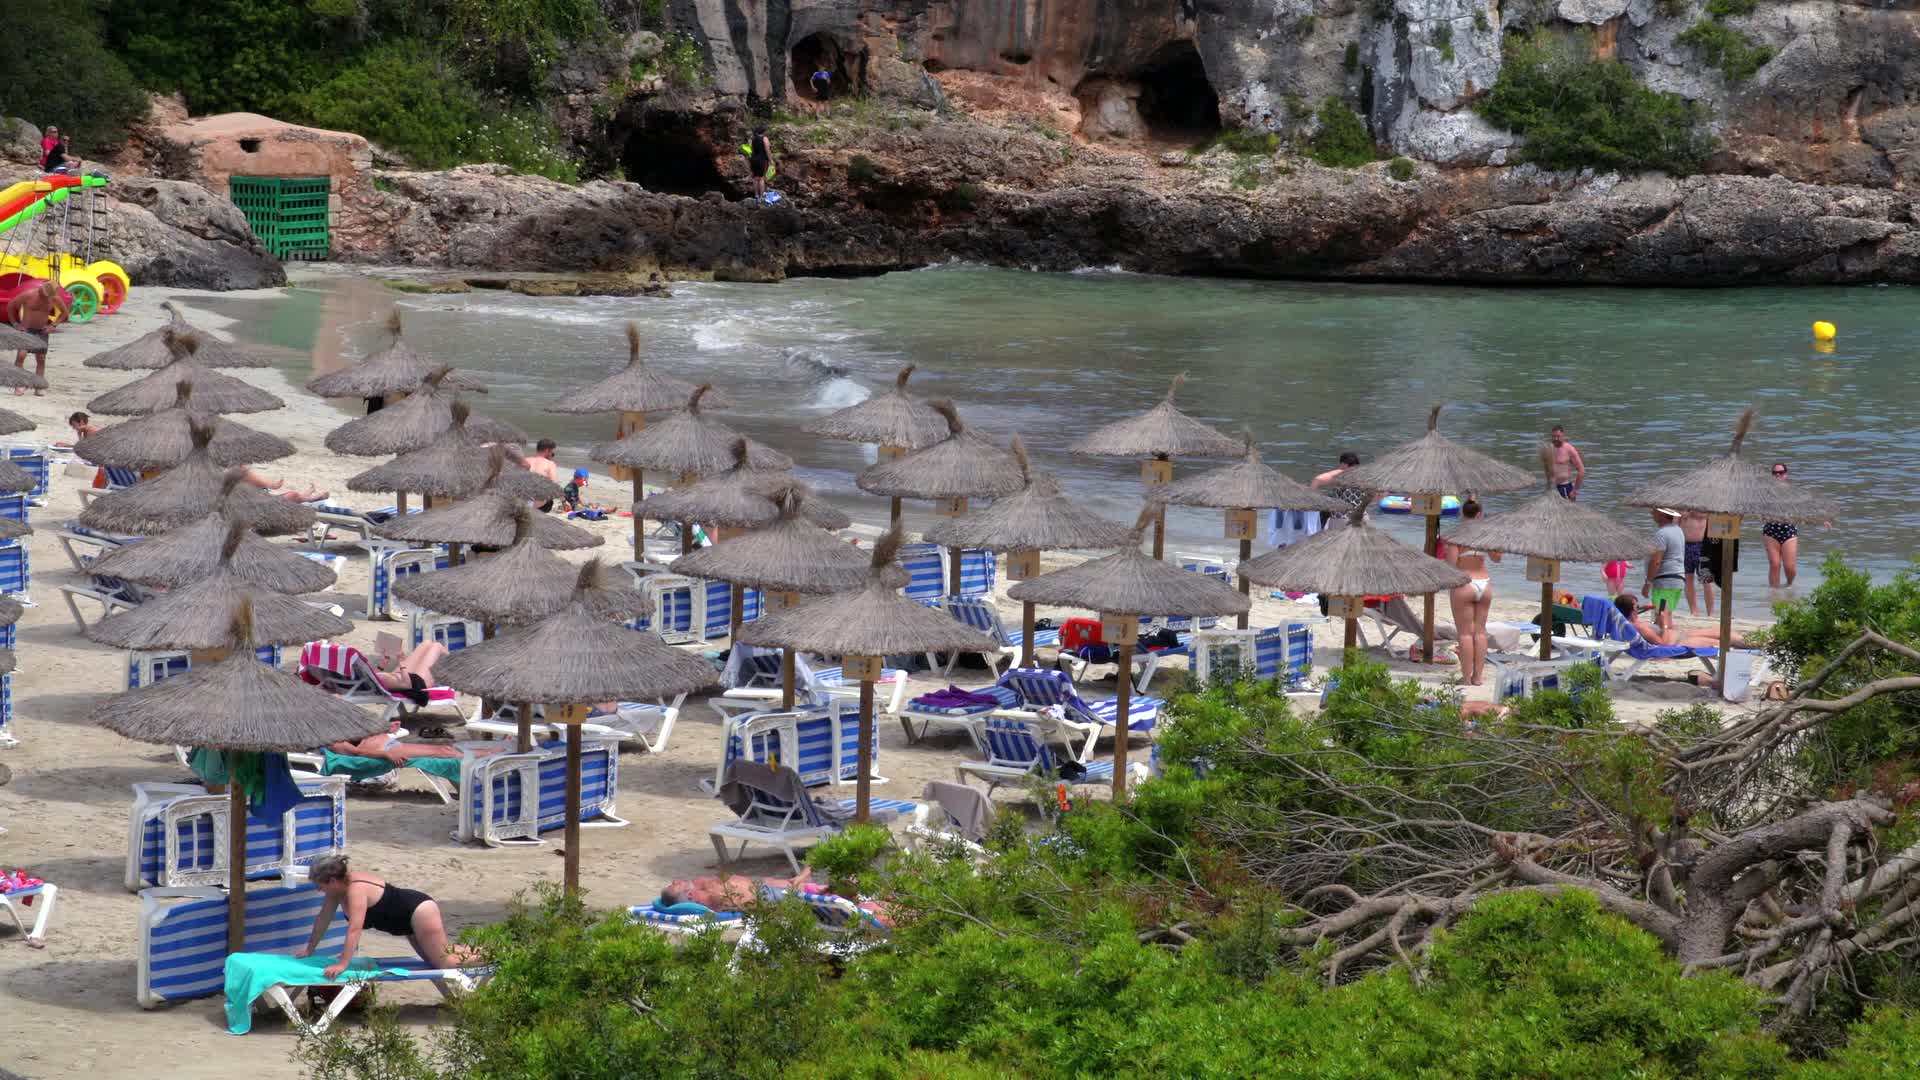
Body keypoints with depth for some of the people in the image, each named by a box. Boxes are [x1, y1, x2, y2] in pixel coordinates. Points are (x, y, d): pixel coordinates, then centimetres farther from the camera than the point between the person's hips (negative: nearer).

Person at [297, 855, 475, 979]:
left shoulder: (356, 890, -31)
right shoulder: (339, 887, -4)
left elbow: (354, 929, -40)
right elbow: (323, 919, 8)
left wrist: (342, 964, -46)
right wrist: (309, 949, 13)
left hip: (419, 911, -10)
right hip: (411, 920, 10)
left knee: (444, 963, -8)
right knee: (434, 961, 18)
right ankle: (469, 951, 31)